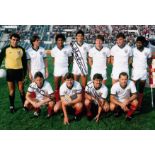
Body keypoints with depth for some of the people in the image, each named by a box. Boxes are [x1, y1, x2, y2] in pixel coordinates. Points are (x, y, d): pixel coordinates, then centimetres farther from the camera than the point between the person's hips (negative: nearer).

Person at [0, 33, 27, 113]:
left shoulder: (21, 49, 0)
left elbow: (24, 62, 5)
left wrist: (24, 73, 4)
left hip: (19, 71, 0)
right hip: (10, 71, 0)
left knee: (21, 89, 7)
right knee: (12, 90, 8)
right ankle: (12, 106, 22)